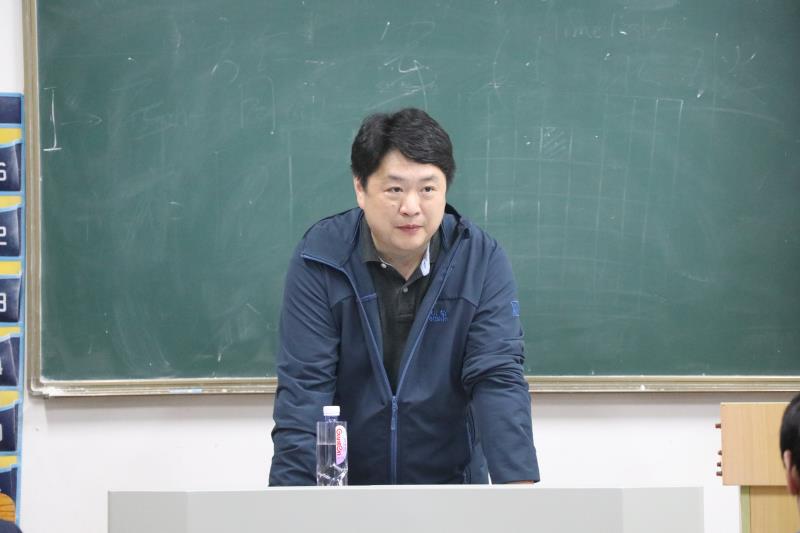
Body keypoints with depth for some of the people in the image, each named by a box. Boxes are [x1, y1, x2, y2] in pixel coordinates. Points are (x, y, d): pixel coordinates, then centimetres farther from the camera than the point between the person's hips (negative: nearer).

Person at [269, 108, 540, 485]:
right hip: (345, 487, 0)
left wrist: (518, 484, -23)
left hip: (451, 483, 1)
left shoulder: (481, 261, -5)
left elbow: (498, 377, -11)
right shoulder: (319, 260, -8)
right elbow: (304, 386, -11)